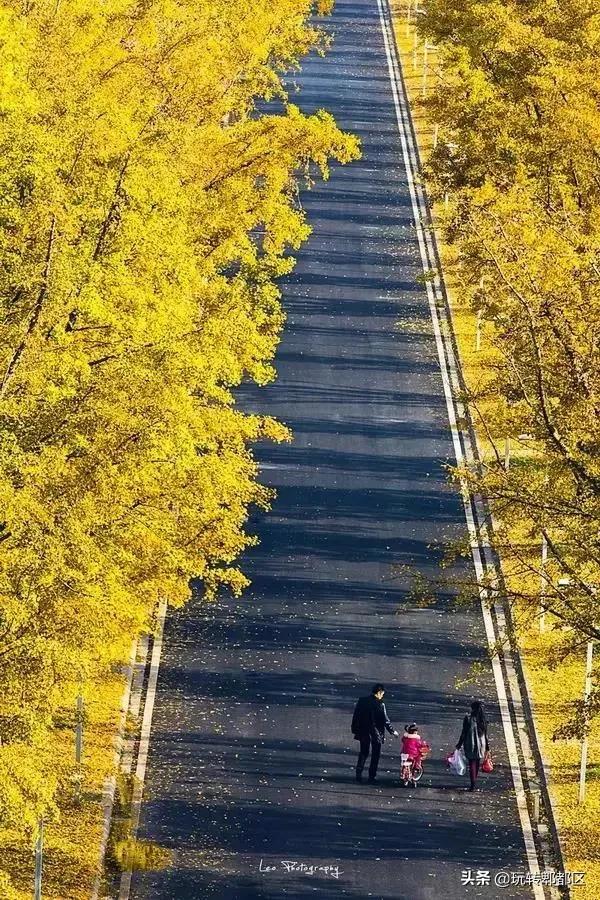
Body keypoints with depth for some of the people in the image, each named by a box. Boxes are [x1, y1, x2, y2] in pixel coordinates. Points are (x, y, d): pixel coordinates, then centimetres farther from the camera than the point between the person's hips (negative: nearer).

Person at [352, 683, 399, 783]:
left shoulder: (362, 701, -2)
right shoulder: (379, 705, -18)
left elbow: (355, 716, 4)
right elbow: (385, 720, -15)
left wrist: (355, 730, 15)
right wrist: (393, 731, -1)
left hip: (363, 733, 4)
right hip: (376, 733, -4)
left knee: (363, 753, 20)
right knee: (375, 755, 10)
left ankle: (358, 773, 13)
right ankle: (372, 777, 11)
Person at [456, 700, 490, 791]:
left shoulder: (468, 719, -14)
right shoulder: (483, 720, -3)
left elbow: (464, 733, -10)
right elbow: (485, 734, 2)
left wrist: (459, 744, 0)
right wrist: (487, 746, 12)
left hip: (470, 745, -3)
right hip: (481, 745, 4)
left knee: (472, 764, 2)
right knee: (477, 764, 17)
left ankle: (473, 784, -5)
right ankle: (474, 782, 29)